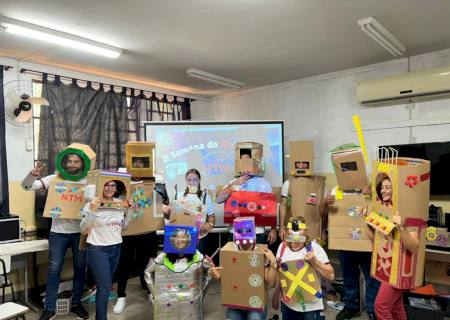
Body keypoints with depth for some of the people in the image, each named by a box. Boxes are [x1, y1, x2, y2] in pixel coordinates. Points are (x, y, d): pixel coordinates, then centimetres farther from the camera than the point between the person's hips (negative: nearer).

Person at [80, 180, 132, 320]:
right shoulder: (92, 204, -13)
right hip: (98, 250, -5)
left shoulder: (120, 203, 2)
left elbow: (124, 225, 12)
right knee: (105, 287, -4)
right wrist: (92, 211, -27)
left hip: (116, 248, 5)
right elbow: (83, 228, -14)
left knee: (105, 285, 17)